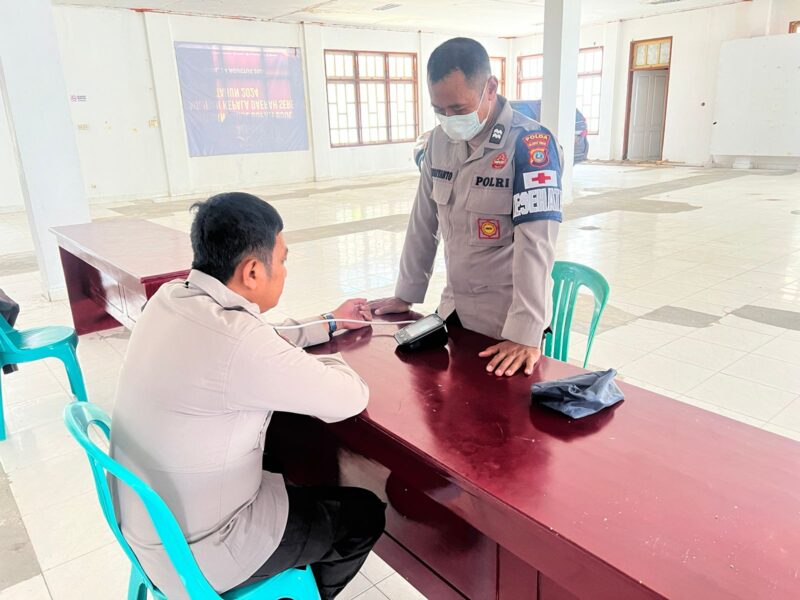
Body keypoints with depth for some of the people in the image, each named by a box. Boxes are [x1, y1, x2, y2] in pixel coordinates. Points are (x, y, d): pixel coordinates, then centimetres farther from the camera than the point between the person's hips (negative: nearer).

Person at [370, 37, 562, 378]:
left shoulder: (531, 145, -18)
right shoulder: (439, 140, 2)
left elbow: (536, 244, -25)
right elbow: (423, 222, 8)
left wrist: (526, 334, -29)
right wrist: (405, 295, 10)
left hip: (507, 321, -6)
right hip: (453, 308, 6)